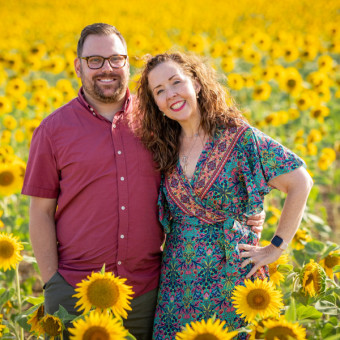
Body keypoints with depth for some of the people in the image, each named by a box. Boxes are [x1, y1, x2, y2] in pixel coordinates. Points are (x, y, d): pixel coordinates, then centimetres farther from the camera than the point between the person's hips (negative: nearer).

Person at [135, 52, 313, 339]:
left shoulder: (238, 137, -10)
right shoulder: (164, 148, 5)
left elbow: (300, 182, -9)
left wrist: (275, 248, -8)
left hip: (229, 276, -4)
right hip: (177, 280, 4)